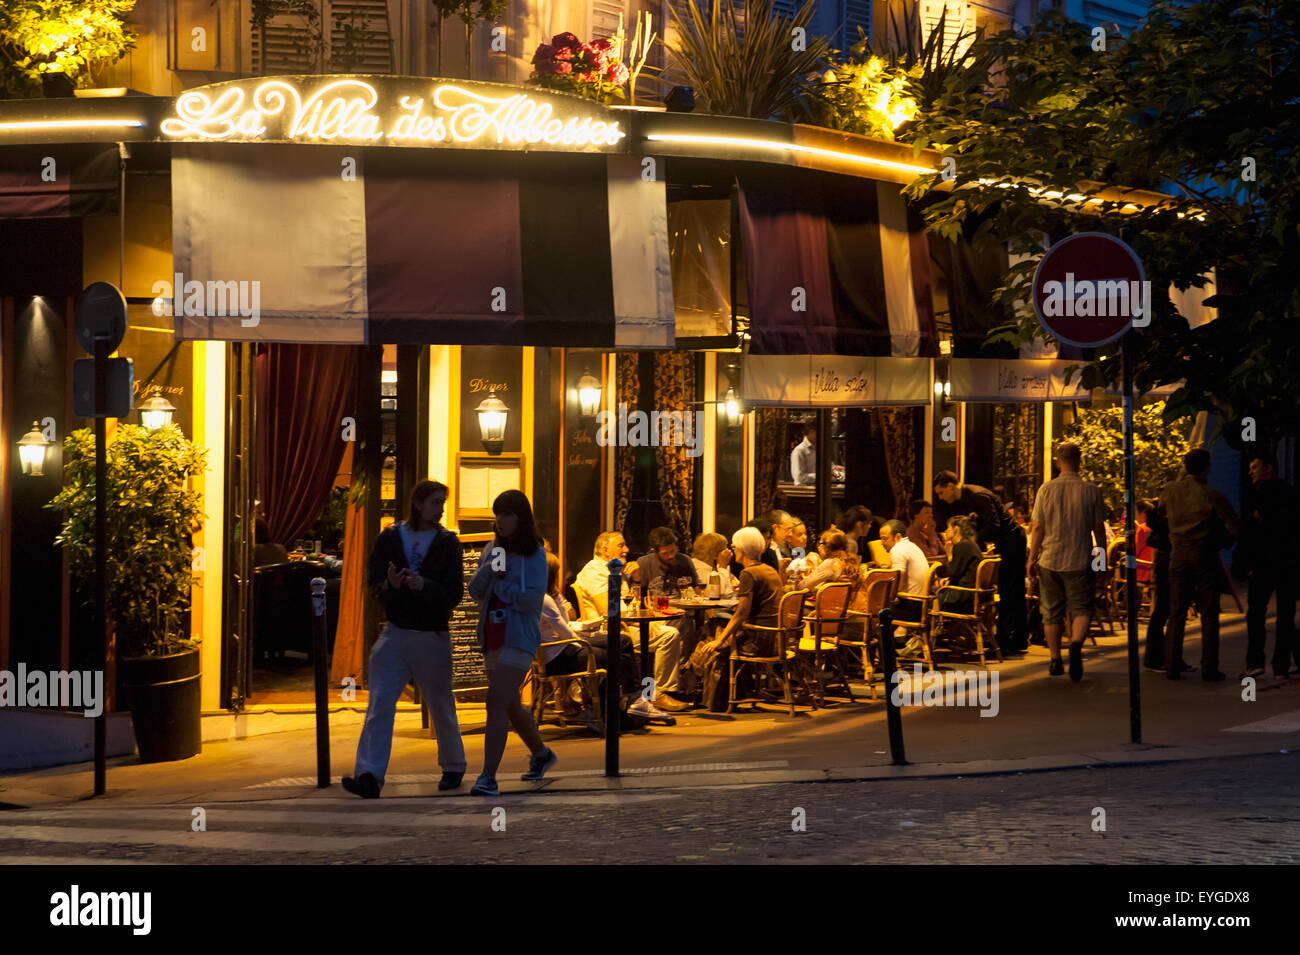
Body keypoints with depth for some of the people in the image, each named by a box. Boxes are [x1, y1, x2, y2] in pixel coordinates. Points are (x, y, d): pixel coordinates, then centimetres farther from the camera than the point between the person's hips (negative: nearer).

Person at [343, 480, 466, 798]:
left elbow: (454, 593, -4)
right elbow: (373, 586, 5)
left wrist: (424, 585, -21)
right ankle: (369, 776, -18)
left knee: (441, 707, 10)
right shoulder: (389, 539, 5)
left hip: (433, 637, 0)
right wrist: (389, 585, -17)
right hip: (395, 633, 1)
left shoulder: (448, 543, 2)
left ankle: (453, 767, 30)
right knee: (379, 706, -11)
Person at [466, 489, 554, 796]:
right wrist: (489, 569, -12)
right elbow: (474, 590, 6)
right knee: (510, 706, 19)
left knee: (497, 704, -17)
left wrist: (498, 585, -8)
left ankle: (488, 777, -21)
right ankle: (541, 754, 41)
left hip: (518, 638, -7)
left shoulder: (534, 554, -6)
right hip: (492, 638, 7)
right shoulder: (492, 549, 13)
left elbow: (533, 599, -15)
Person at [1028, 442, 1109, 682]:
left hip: (1050, 561, 1)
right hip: (1080, 561, -1)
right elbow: (1099, 529, 0)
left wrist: (1032, 558, 3)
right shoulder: (1091, 491, -4)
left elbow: (1037, 528, -4)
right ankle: (1076, 644, -23)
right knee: (1082, 609, 4)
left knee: (1052, 613, 12)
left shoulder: (1047, 489, -3)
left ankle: (1056, 660, 17)